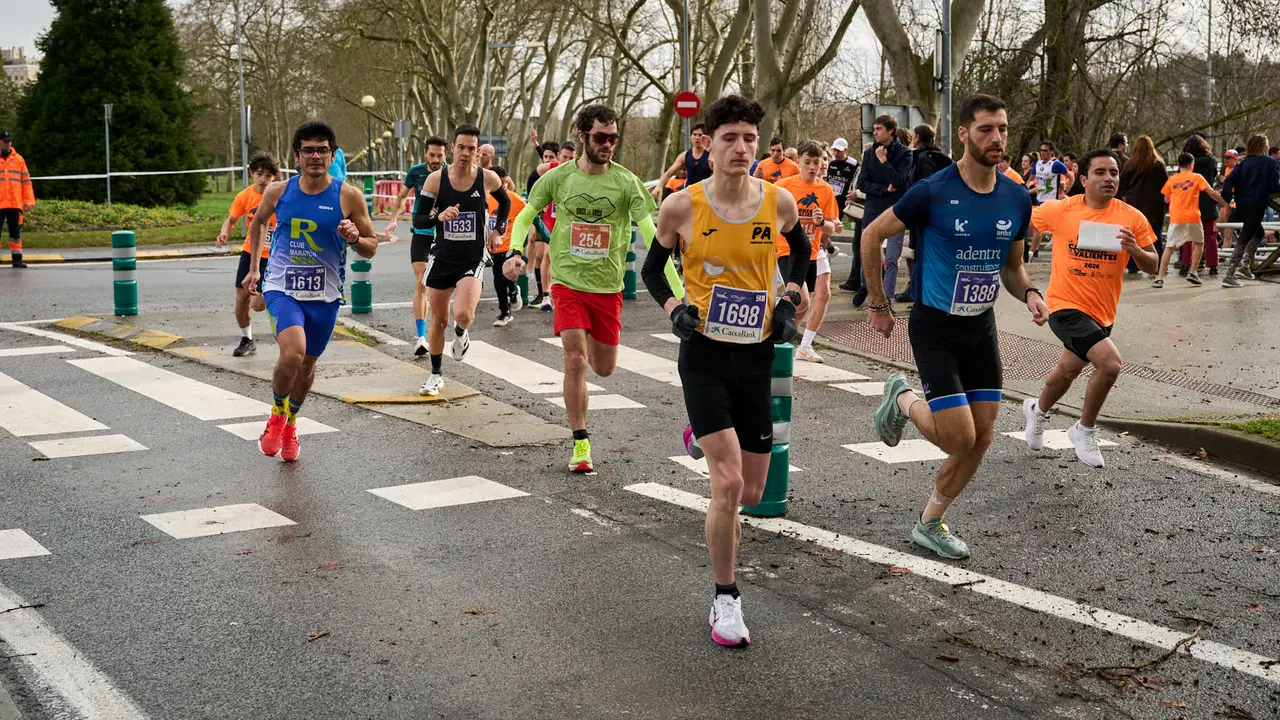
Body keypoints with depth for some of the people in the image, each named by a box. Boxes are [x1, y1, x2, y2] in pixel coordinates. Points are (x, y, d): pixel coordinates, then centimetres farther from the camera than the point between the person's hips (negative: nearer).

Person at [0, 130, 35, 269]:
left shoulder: (18, 159, 11)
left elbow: (26, 181, 11)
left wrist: (28, 201, 5)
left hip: (15, 203, 2)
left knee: (16, 232, 4)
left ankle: (17, 258, 9)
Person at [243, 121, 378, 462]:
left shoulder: (349, 196, -8)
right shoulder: (278, 191, -4)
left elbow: (371, 248, -2)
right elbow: (258, 222, 17)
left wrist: (355, 238, -23)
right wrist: (253, 267, 14)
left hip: (324, 295, 2)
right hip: (281, 288, -1)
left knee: (308, 363, 16)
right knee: (293, 353, -25)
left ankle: (290, 424, 44)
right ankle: (276, 414, 4)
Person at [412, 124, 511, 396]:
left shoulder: (488, 178, -7)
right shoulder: (436, 179, -8)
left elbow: (505, 203, 16)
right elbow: (418, 220, -7)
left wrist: (498, 231, 6)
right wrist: (440, 217, -25)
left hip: (473, 259, -1)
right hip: (442, 258, 1)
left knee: (463, 315, -22)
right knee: (438, 320, 11)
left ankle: (461, 333, 17)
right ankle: (436, 375, 29)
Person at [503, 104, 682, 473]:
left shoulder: (625, 182, -8)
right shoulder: (559, 177, -3)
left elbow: (651, 234, -16)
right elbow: (525, 216, 10)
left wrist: (676, 289, -26)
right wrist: (515, 252, -10)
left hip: (608, 287, 1)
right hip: (568, 283, -1)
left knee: (604, 369, 12)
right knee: (575, 362, -12)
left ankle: (587, 340, 50)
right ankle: (581, 444, 0)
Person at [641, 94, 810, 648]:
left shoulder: (779, 201, -3)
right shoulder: (682, 206, -8)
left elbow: (801, 249, 20)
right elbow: (651, 269, 8)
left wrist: (789, 300, 6)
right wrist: (673, 307, -10)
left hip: (757, 355, 3)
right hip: (705, 353, -3)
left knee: (753, 493, 9)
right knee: (729, 483, -15)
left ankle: (705, 436, 45)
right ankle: (724, 600, 3)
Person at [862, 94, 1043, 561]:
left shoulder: (1017, 200, 0)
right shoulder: (933, 192, -16)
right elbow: (872, 236, -6)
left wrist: (1029, 294, -8)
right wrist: (878, 304, -2)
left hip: (982, 328, 6)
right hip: (934, 327, -6)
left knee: (982, 438, 6)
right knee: (959, 438, -12)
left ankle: (929, 525, 25)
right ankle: (903, 400, 20)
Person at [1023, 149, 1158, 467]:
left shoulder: (1132, 218, -5)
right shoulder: (1060, 210, -9)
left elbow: (1151, 266, -1)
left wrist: (1135, 249, -20)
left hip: (1102, 312, 4)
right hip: (1066, 305, -4)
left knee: (1067, 371, 22)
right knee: (1110, 363, -23)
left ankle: (1038, 410, 55)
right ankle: (1085, 430, 2)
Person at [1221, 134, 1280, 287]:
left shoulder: (1244, 163, 9)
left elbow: (1229, 180, -2)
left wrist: (1225, 201, -2)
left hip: (1241, 205, 6)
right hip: (1257, 205, -6)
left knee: (1258, 232, 27)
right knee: (1244, 239, -4)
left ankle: (1244, 264, 17)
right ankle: (1229, 276, -8)